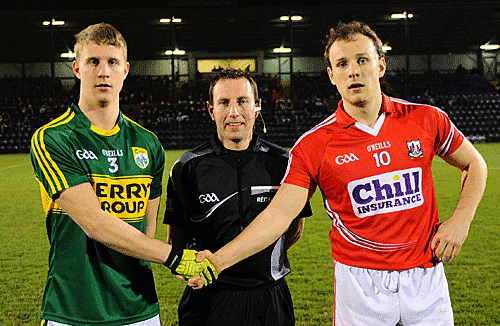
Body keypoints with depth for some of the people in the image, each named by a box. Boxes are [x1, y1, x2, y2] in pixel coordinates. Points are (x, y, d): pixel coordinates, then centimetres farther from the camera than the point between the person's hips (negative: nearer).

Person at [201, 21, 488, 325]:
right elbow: (279, 214, -15)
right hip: (359, 282, -1)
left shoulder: (426, 119, -3)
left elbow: (475, 165, 12)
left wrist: (460, 221, -2)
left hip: (426, 275, 2)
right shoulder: (313, 145, -9)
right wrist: (219, 259, -25)